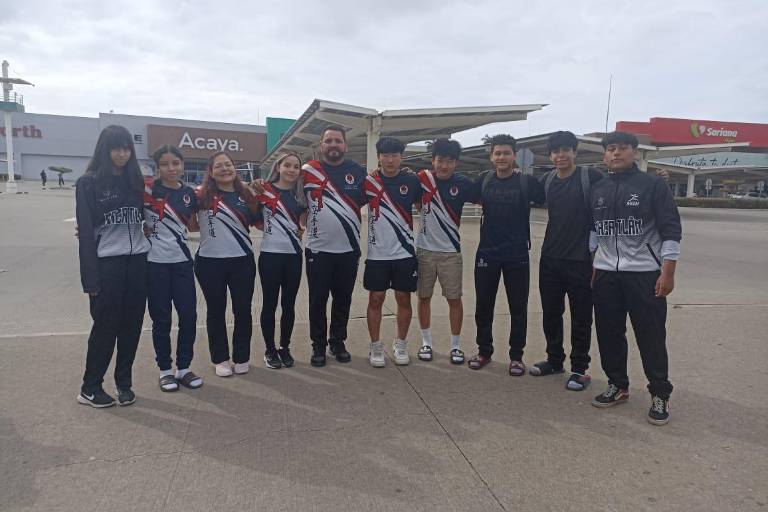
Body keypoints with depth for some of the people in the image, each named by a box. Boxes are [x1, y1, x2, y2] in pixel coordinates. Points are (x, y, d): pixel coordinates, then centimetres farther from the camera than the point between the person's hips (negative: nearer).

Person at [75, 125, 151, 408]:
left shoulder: (136, 180, 11)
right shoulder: (88, 183, -3)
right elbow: (86, 231, -7)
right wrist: (91, 277, -12)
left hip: (138, 260, 4)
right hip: (107, 263, -4)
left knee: (132, 324, 7)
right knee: (106, 326, 1)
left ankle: (124, 383, 21)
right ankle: (90, 387, 17)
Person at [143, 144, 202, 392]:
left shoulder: (189, 193, 6)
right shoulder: (147, 190, -6)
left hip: (182, 261, 3)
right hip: (155, 262, -3)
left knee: (188, 315, 3)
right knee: (161, 318, 5)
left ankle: (184, 367, 19)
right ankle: (165, 369, 20)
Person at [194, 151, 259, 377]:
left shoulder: (245, 194, 6)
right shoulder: (203, 195, -4)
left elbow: (259, 223, 13)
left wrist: (260, 197, 3)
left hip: (242, 261, 2)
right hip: (210, 262, -2)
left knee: (243, 310, 9)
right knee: (216, 311, 11)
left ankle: (242, 357, 25)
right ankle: (221, 359, 26)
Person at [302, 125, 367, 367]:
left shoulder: (358, 171, 3)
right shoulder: (308, 171, -2)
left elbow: (365, 201, 15)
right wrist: (303, 223, -1)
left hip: (349, 249, 2)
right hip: (318, 249, -1)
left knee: (343, 299, 11)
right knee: (317, 300, 6)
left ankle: (338, 342, 26)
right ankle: (318, 346, 20)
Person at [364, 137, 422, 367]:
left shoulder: (412, 181, -1)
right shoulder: (368, 181, -2)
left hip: (405, 252, 1)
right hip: (377, 253, 0)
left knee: (404, 299, 8)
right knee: (375, 300, 5)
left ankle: (400, 344, 25)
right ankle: (376, 347, 20)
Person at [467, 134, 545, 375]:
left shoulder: (526, 181, -5)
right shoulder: (484, 180, 3)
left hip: (517, 255, -2)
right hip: (487, 253, 2)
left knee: (518, 308, 6)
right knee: (483, 305, 10)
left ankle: (516, 356, 21)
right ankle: (484, 351, 26)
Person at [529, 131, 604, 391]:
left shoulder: (590, 176, -8)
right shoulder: (546, 180, 6)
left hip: (581, 260, -4)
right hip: (550, 259, 5)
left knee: (581, 318, 6)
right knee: (550, 313, 14)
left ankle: (580, 369, 19)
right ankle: (554, 360, 31)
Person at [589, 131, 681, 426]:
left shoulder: (653, 185, -3)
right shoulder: (598, 190, 10)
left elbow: (671, 230, -6)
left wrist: (667, 272, -12)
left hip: (645, 274, -4)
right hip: (606, 274, 5)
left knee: (651, 336, 0)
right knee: (609, 334, 9)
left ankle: (660, 395, 16)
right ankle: (618, 386, 26)